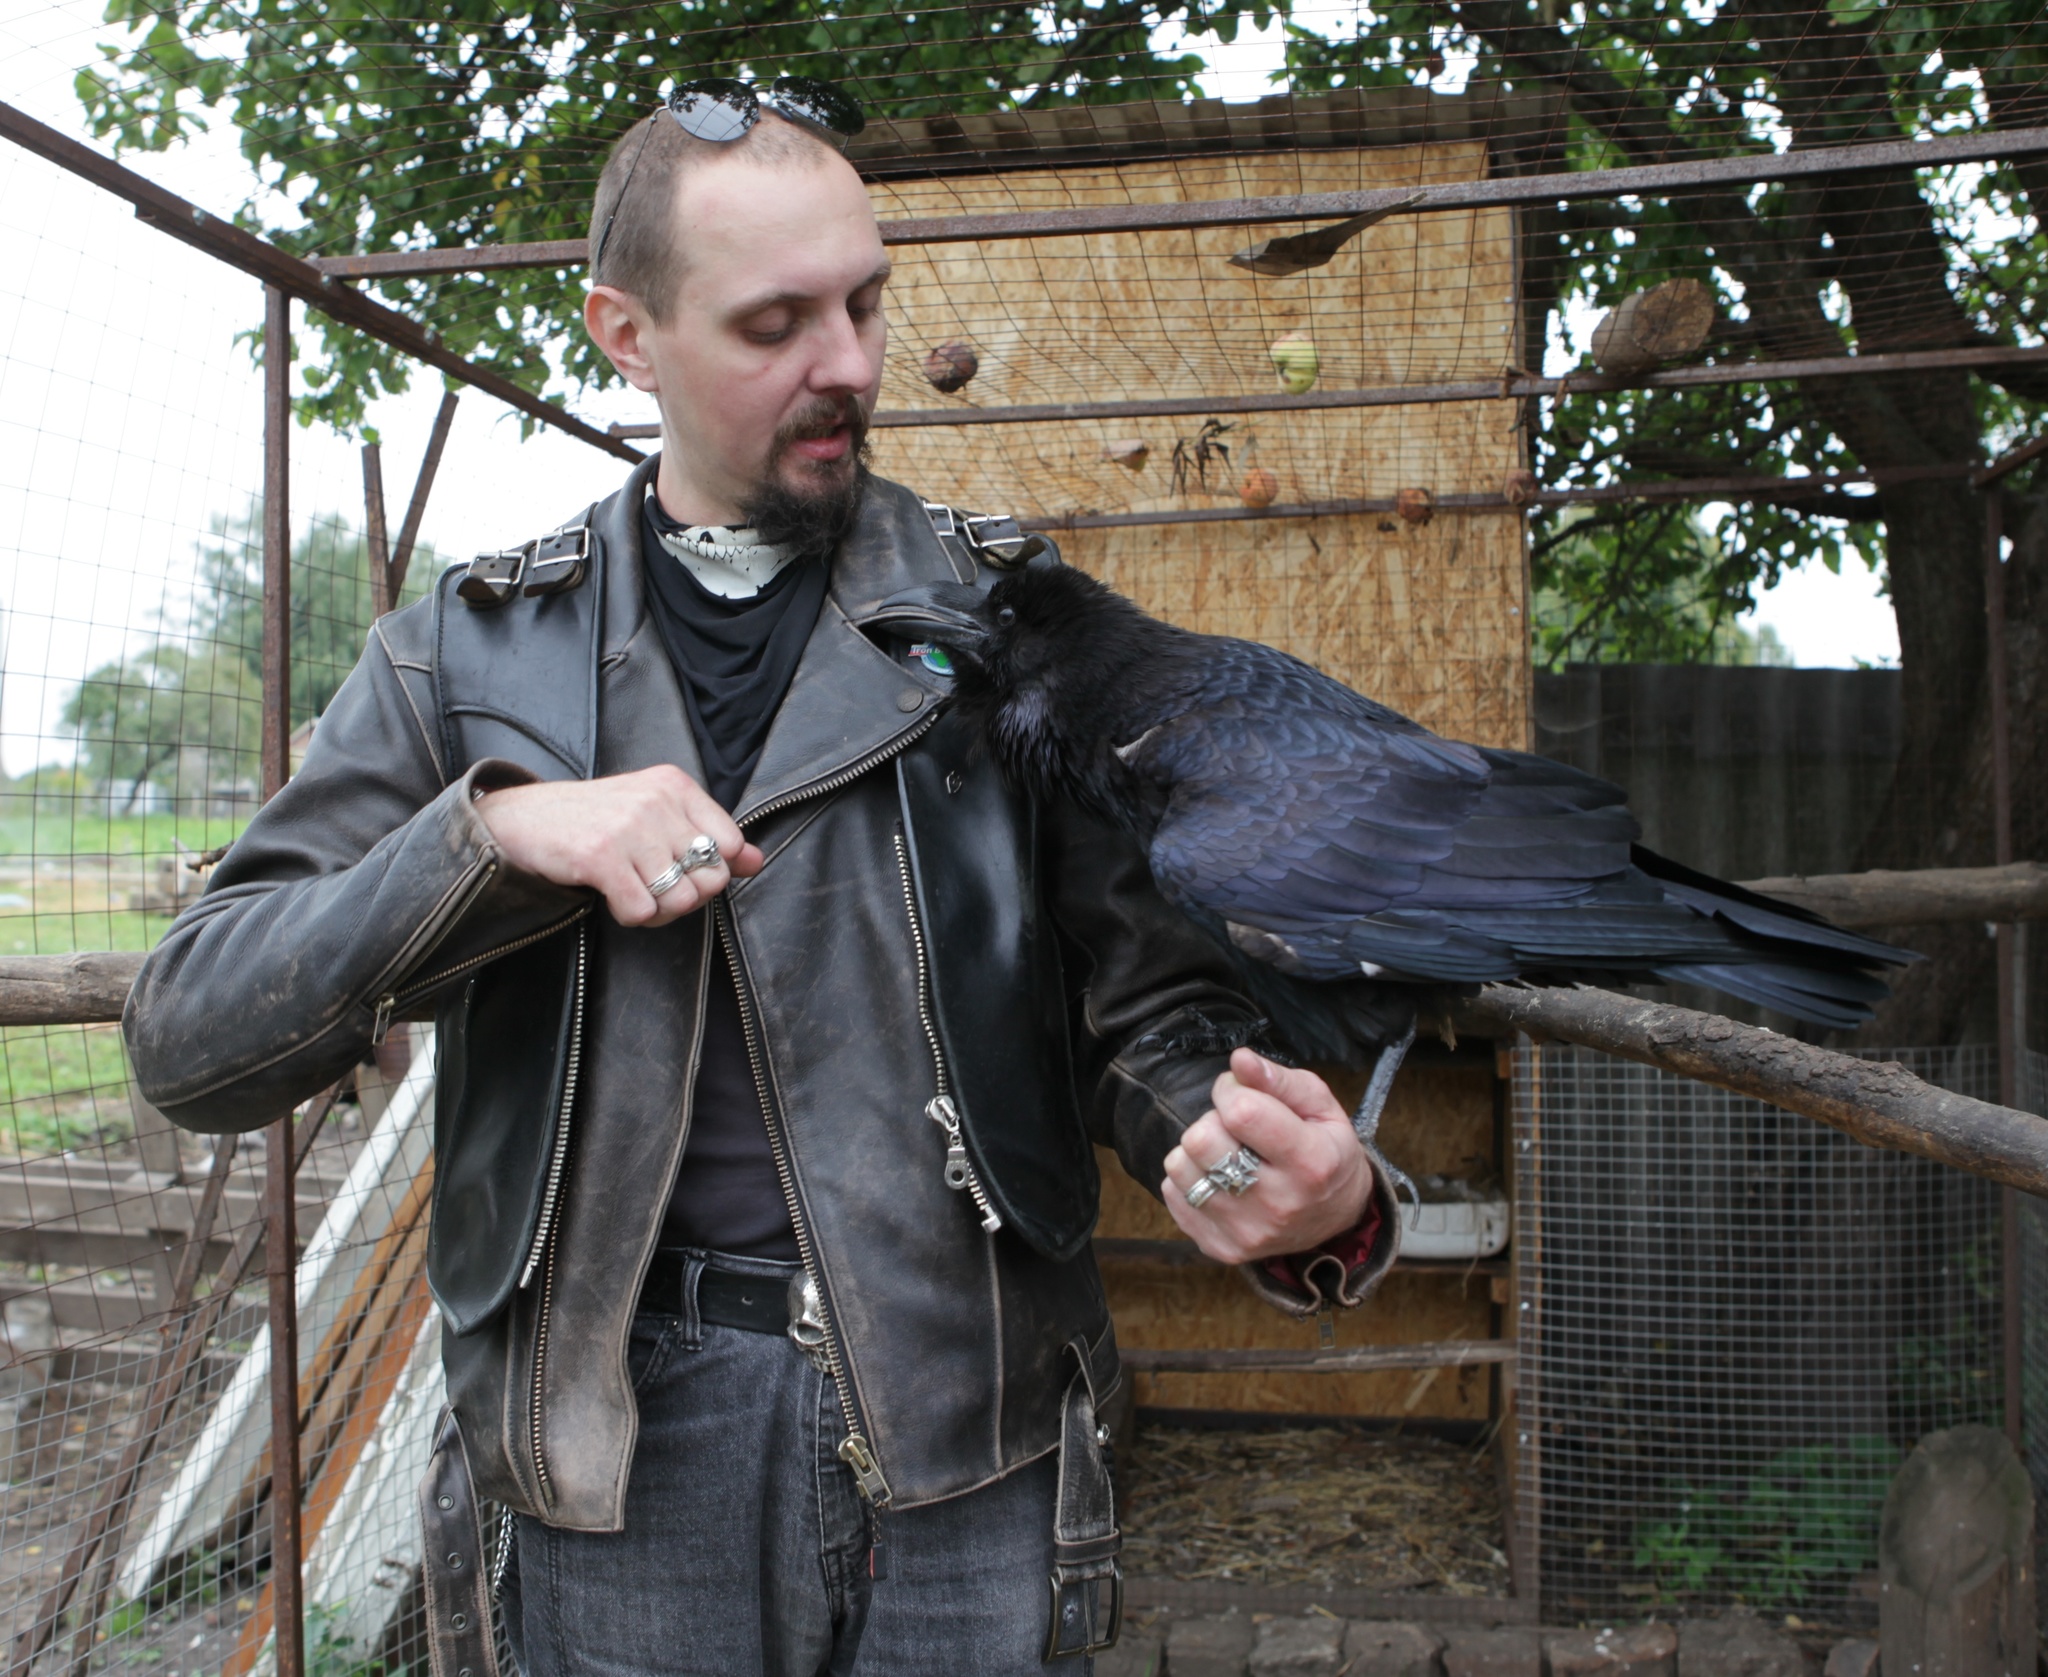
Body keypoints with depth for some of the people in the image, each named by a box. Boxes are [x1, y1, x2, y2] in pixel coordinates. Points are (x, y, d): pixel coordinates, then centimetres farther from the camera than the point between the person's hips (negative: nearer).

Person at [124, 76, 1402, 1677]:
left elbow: (1151, 1002, -2)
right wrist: (496, 831, -19)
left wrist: (1306, 1201, -24)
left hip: (971, 1441, 0)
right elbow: (191, 1036, -3)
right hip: (612, 1442, 1)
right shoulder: (472, 651, 2)